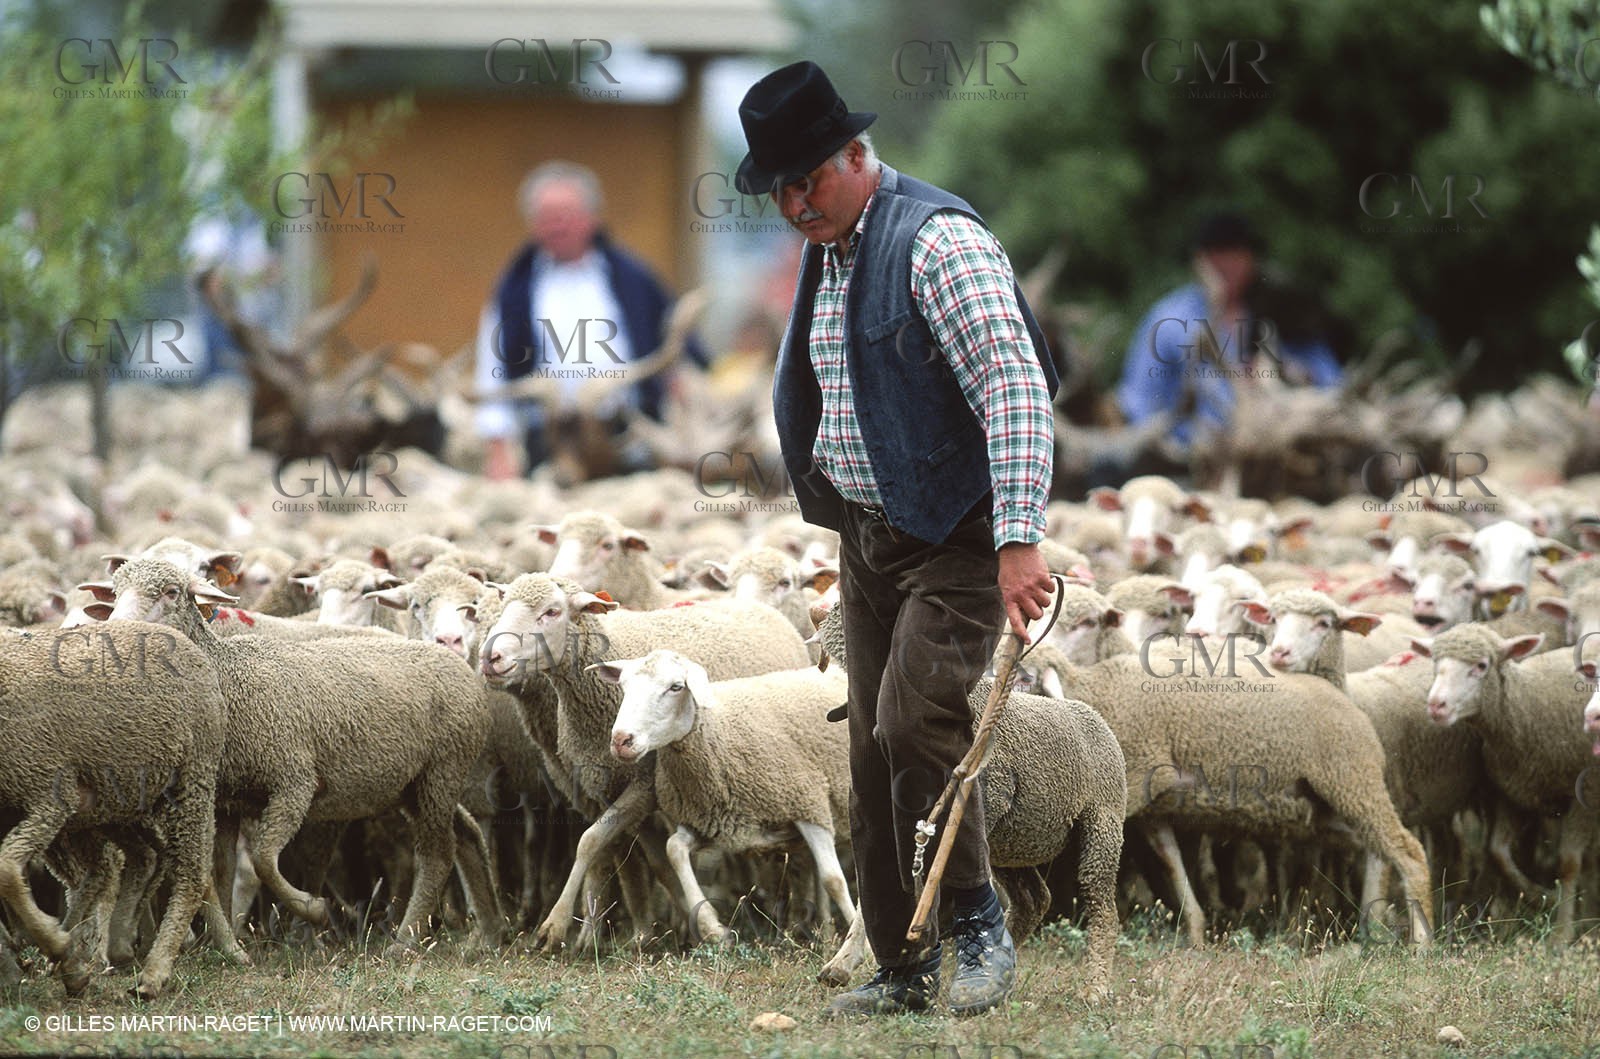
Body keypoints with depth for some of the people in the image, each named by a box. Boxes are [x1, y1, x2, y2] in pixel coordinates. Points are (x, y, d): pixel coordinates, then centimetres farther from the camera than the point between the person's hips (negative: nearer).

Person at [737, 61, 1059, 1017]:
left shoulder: (938, 241, -16)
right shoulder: (826, 253, 13)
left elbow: (1015, 386, -24)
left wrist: (1019, 540, -31)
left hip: (956, 537, -9)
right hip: (868, 534, 9)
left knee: (914, 727, -20)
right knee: (874, 753, 6)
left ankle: (981, 928, -3)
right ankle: (904, 972, 12)